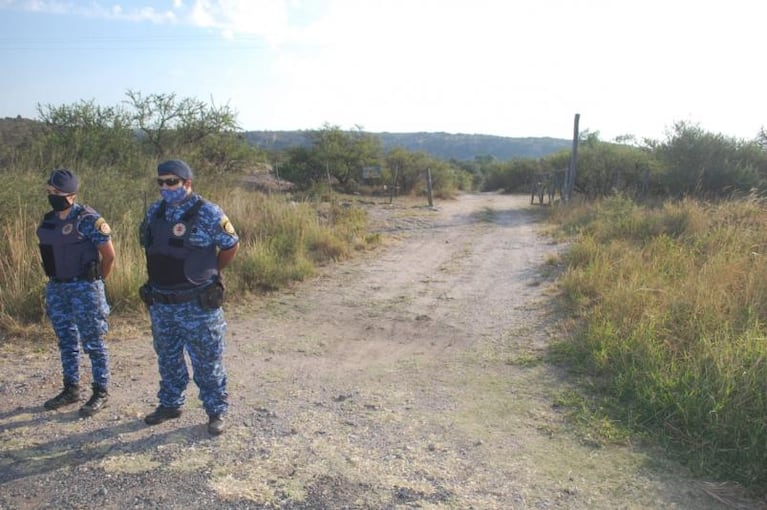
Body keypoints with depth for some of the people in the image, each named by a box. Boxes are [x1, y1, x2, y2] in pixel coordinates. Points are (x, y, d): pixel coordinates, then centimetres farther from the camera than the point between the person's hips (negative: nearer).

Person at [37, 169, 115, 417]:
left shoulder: (88, 219, -14)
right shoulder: (48, 221, 7)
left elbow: (109, 255, -10)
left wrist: (95, 282, 1)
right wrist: (56, 279, 14)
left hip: (84, 288, -7)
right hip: (56, 288, 7)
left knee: (92, 343, 1)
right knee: (66, 342, 15)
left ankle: (101, 392, 12)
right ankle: (71, 389, 28)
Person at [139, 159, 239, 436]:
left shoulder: (208, 213, -13)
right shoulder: (154, 212, 5)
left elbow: (231, 246, -6)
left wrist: (208, 273, 4)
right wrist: (165, 274, 12)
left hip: (197, 304, -6)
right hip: (160, 303, 6)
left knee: (207, 361, 5)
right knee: (167, 359, 20)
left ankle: (216, 411, 19)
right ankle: (170, 404, 37)